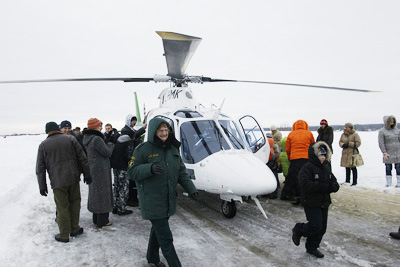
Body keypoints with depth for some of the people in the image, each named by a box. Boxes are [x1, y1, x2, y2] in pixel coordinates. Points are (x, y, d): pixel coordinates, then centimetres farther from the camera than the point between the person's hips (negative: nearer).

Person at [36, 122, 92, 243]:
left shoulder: (43, 145, 3)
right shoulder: (70, 139, 4)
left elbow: (40, 168, 2)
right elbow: (82, 158, 2)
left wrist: (42, 186, 8)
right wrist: (87, 174, 8)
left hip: (57, 181, -1)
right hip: (73, 178, 1)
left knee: (62, 207, 6)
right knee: (75, 202, 16)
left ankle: (64, 235, 16)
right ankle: (74, 229, 25)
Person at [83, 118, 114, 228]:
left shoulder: (86, 138, 8)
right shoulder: (97, 139, -22)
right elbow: (107, 153, -16)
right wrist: (110, 145, 3)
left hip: (92, 169, 9)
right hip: (100, 170, -9)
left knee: (95, 192, 17)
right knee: (102, 192, 1)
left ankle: (96, 219, 29)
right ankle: (102, 221, 10)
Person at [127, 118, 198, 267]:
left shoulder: (173, 149, 7)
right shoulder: (144, 149, -11)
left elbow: (181, 171, 12)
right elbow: (131, 172, -11)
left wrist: (191, 188, 2)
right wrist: (150, 168, -28)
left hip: (168, 201, 6)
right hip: (153, 202, -6)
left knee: (158, 230, 23)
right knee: (165, 237, -3)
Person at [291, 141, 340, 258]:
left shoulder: (327, 167, 9)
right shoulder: (308, 168, -16)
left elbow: (333, 181, 15)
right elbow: (306, 184, -27)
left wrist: (333, 186, -9)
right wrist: (323, 186, -25)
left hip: (324, 202, 8)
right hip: (311, 203, -8)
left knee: (322, 228, 12)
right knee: (316, 226, -10)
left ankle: (312, 247, 29)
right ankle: (298, 230, 17)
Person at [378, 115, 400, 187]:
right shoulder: (382, 131, -5)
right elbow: (381, 143, -8)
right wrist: (384, 153, -13)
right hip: (388, 154, -3)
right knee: (388, 168, 4)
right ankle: (388, 183, 14)